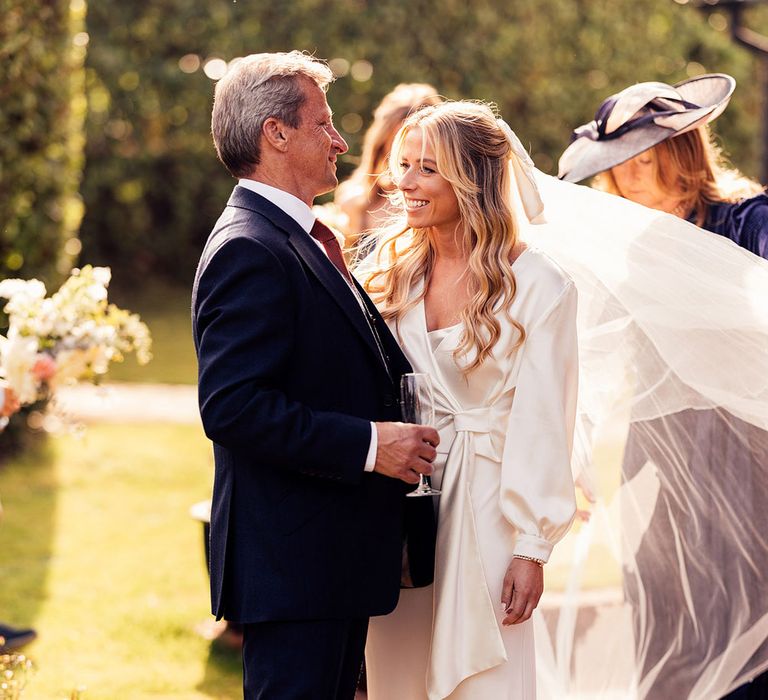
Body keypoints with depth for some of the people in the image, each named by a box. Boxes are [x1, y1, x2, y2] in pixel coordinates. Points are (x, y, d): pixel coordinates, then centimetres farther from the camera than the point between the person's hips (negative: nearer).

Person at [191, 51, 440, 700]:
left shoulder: (305, 241, 18)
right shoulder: (248, 250, -16)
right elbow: (232, 407, -24)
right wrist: (368, 444, -22)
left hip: (339, 553, 10)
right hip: (293, 561, -10)